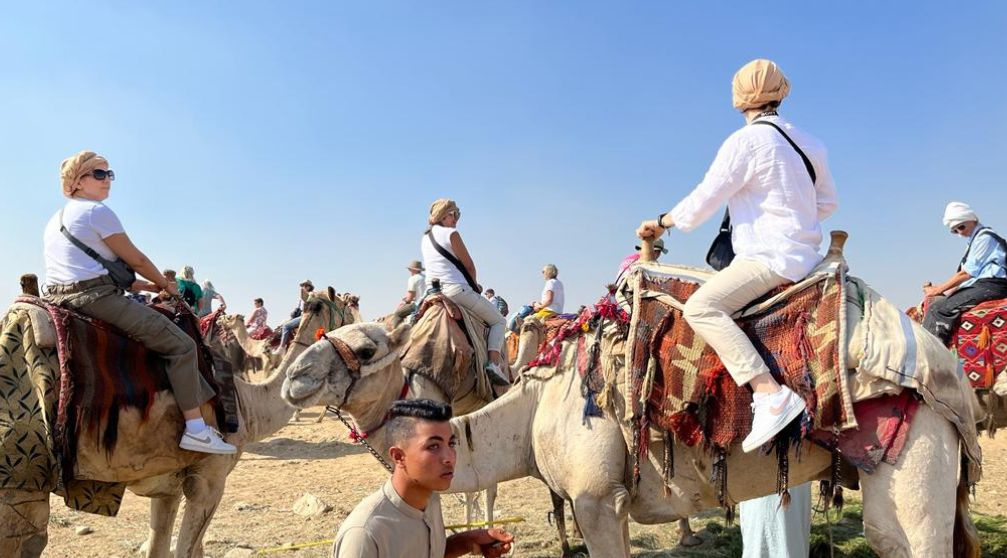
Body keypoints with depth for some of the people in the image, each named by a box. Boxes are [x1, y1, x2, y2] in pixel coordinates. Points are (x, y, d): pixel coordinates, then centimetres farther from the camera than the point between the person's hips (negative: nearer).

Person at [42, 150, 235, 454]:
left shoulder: (56, 219, 22)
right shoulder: (97, 211, -7)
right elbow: (136, 260, -3)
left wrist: (143, 286, 21)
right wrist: (165, 284, 15)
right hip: (96, 298, -11)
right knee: (181, 345, -10)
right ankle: (195, 429, -13)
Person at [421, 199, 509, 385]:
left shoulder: (425, 239, 17)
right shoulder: (450, 233, -7)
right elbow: (469, 266, -3)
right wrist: (475, 285, 16)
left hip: (432, 291, 8)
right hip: (457, 290, -8)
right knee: (498, 320, 6)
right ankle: (494, 361, -13)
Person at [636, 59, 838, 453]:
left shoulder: (745, 141, -10)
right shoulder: (807, 143, 14)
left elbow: (702, 202, -9)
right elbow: (827, 202, 22)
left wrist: (661, 223, 6)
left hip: (770, 256, -9)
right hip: (804, 254, 9)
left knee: (701, 306, -24)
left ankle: (771, 394, -35)